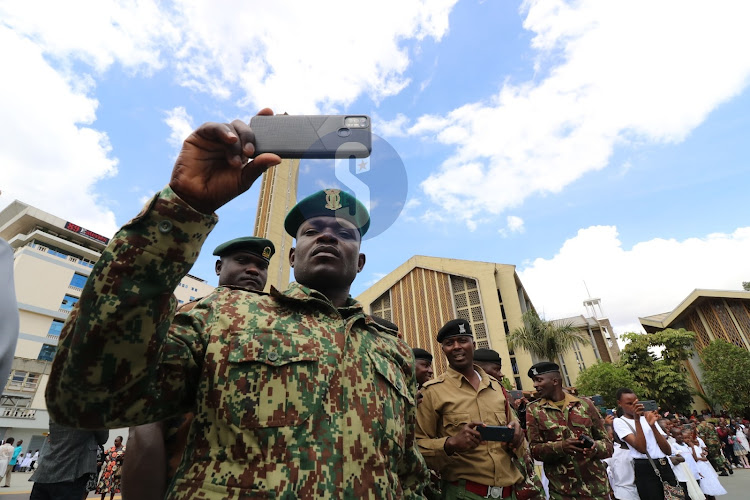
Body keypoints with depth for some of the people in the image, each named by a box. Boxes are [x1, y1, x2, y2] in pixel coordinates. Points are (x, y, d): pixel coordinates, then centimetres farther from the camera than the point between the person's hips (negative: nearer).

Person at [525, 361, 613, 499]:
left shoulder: (585, 404, 3)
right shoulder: (533, 410, -1)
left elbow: (607, 443, 7)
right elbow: (534, 449, -6)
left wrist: (595, 448, -15)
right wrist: (560, 447, -22)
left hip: (597, 487, 1)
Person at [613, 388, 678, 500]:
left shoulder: (648, 418, 12)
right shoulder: (619, 422, -4)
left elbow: (668, 451, 2)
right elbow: (642, 448, -18)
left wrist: (652, 425, -11)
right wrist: (636, 419, -21)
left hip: (665, 467, 5)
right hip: (645, 470, -5)